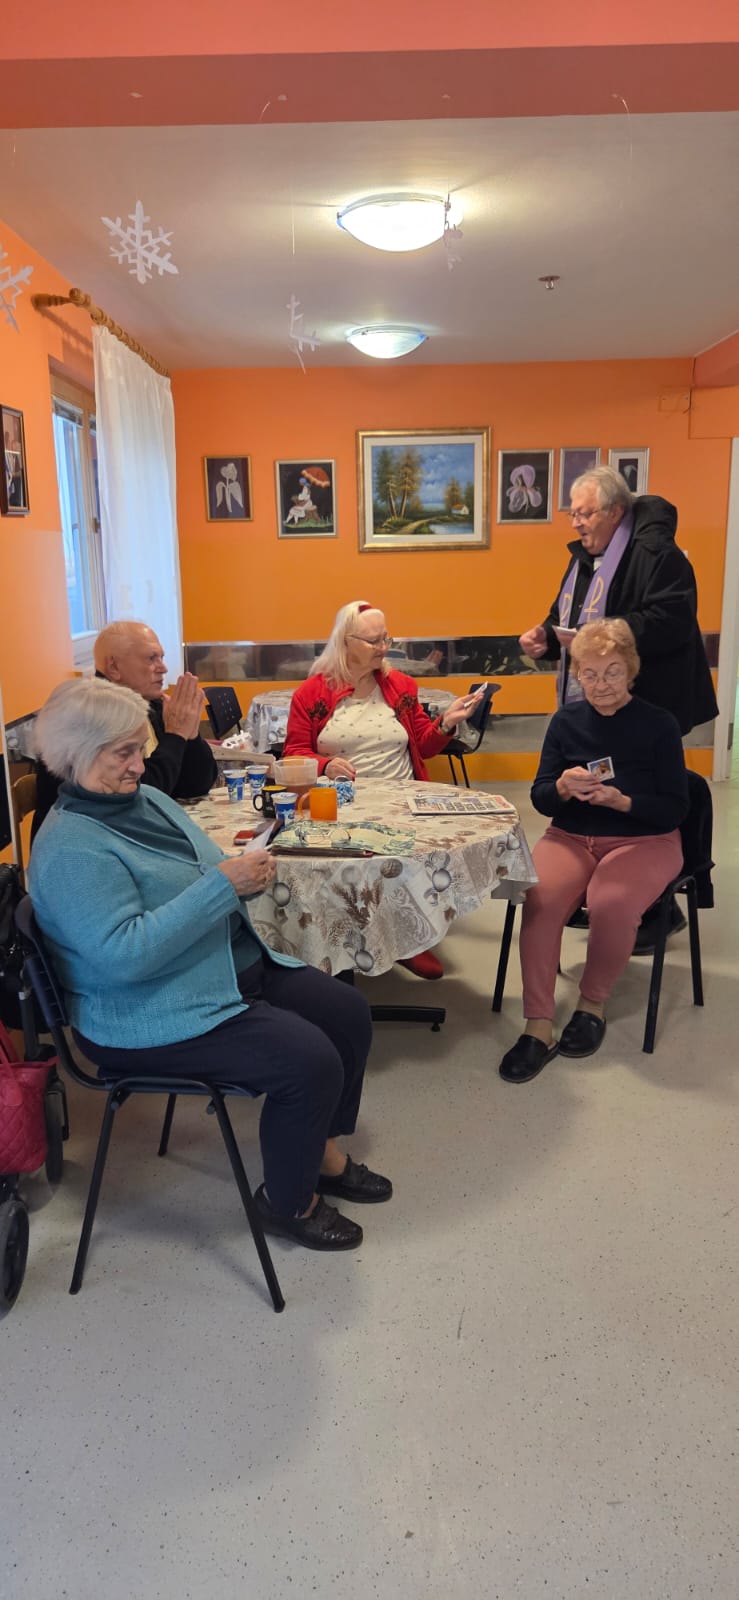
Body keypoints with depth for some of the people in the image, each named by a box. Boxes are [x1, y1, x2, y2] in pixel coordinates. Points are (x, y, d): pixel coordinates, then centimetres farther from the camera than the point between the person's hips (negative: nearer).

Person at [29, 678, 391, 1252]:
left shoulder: (148, 798, 8)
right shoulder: (71, 849, -20)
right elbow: (124, 955, -31)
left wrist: (249, 875, -8)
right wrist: (221, 884, -29)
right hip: (149, 1018, -10)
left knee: (349, 1012, 4)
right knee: (310, 1062, -21)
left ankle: (324, 1152, 22)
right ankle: (289, 1203, 5)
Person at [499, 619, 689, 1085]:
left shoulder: (659, 724, -5)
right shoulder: (566, 720, 4)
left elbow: (674, 809, -7)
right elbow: (540, 798, 4)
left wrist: (622, 801, -24)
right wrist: (562, 787, -19)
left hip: (645, 840, -2)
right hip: (571, 836, 3)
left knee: (610, 904, -34)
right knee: (541, 899, -29)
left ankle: (592, 1004, -5)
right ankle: (538, 1029, -20)